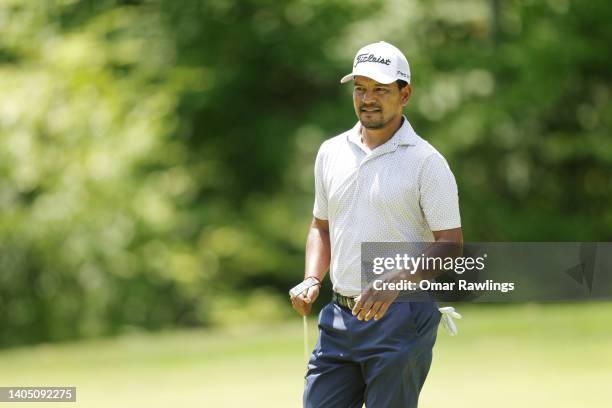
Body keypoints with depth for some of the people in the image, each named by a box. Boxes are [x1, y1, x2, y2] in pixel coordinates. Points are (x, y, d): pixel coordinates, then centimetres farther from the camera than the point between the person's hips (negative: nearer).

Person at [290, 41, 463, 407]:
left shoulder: (426, 161, -7)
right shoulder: (331, 153, 11)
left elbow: (450, 246, -10)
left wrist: (394, 284, -24)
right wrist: (312, 280, 4)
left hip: (401, 319, -6)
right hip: (340, 316, 6)